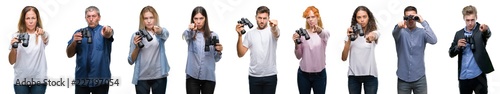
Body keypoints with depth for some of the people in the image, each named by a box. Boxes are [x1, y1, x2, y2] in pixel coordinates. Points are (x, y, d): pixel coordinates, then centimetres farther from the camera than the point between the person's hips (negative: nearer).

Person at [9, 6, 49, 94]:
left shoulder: (43, 35, 0)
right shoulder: (16, 36, 0)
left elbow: (45, 40, -25)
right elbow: (11, 61, 1)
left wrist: (42, 34, -47)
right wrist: (14, 47, -18)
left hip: (39, 80, 0)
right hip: (21, 80, 1)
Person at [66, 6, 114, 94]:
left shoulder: (104, 30, 1)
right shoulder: (79, 33, 8)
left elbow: (109, 34, -25)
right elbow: (69, 54, 4)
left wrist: (107, 33, -50)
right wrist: (74, 41, -16)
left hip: (101, 78, -2)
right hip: (81, 78, 2)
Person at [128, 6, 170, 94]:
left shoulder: (161, 32, 3)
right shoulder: (136, 35, 4)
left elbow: (165, 34, -23)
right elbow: (131, 61, 4)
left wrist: (159, 30, -45)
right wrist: (137, 47, -13)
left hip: (159, 77, 0)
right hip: (142, 78, 0)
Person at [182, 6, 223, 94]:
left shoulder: (213, 35, 5)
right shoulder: (190, 35, 3)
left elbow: (215, 59, 7)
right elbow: (186, 35, -23)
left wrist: (219, 51, -14)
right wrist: (191, 30, -45)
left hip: (209, 76, 1)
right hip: (192, 76, -1)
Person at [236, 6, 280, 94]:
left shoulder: (272, 31, 0)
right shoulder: (250, 34, 7)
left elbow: (276, 33, -27)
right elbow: (240, 54, 1)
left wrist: (274, 27, -51)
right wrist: (240, 35, -12)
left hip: (270, 76, -2)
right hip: (254, 76, 2)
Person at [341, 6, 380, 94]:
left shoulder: (374, 32, 0)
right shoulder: (351, 34, 3)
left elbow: (374, 35, -26)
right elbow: (344, 58, -3)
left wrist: (371, 36, -50)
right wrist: (349, 39, -14)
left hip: (370, 75, -1)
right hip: (353, 75, 1)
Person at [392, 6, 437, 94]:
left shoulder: (422, 32, 2)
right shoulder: (401, 32, 0)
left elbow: (434, 40, -17)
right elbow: (395, 33, -23)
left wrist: (423, 22, -22)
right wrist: (399, 26, -48)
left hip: (419, 78, 0)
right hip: (403, 78, 0)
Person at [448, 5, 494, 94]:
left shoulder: (480, 29, -1)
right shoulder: (459, 34, 9)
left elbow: (488, 34, -25)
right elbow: (451, 54, 8)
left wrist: (486, 30, -48)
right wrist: (458, 46, -12)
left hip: (478, 75, -4)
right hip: (463, 77, 4)